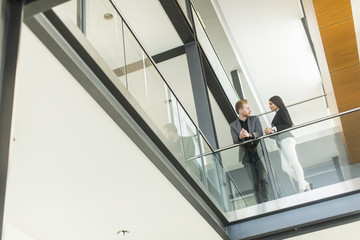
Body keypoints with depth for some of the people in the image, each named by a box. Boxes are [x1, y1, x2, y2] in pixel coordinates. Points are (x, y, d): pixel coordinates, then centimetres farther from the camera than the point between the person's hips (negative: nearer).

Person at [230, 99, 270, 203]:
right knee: (255, 183, 1)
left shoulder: (254, 119, 9)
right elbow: (235, 141, -1)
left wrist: (249, 135, -23)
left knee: (263, 179, -7)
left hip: (258, 152, 0)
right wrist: (240, 137, -24)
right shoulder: (233, 125, 7)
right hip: (246, 156, 0)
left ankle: (266, 202, -4)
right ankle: (260, 204, 4)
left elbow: (260, 133, -4)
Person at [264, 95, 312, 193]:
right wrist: (270, 131, 10)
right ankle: (306, 184, -2)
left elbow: (288, 125, -9)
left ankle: (302, 188, -20)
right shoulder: (277, 114, 28)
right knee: (285, 167, -1)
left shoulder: (282, 110, 3)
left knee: (294, 164, -14)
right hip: (282, 142, 9)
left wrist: (273, 129, -11)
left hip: (286, 140, -9)